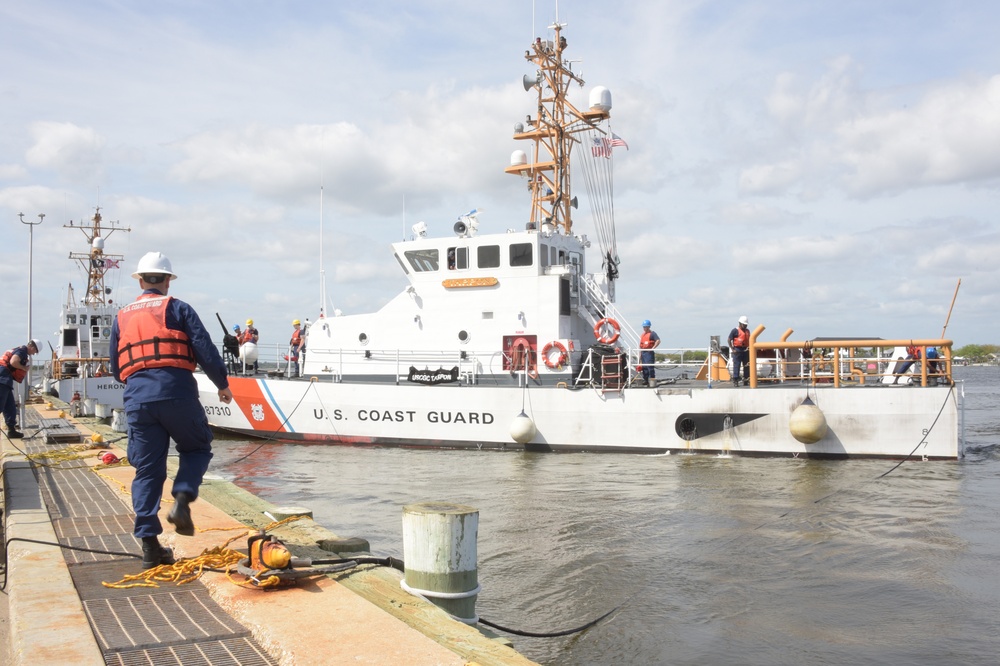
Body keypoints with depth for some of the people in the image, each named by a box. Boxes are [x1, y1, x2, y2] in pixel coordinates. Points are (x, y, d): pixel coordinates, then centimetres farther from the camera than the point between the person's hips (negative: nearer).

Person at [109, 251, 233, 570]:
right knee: (197, 448, 18)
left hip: (137, 399, 4)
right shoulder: (177, 308, 5)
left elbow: (116, 368, 20)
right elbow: (206, 351, -2)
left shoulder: (121, 317, 18)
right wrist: (223, 384, 11)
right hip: (176, 393, -3)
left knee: (147, 469, 8)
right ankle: (182, 500, -7)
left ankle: (150, 545, 5)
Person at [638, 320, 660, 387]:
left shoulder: (652, 333, -4)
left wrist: (653, 348, -21)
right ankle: (646, 382, 17)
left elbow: (658, 341, -17)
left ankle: (652, 383, -12)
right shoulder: (643, 334, 21)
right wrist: (640, 355, 20)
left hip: (649, 352, -9)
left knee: (650, 367, -13)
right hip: (643, 352, 9)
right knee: (644, 368, 10)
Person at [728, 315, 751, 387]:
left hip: (745, 350, 7)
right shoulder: (735, 330, -6)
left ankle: (746, 381, 16)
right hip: (737, 350, -7)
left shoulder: (747, 331, 14)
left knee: (747, 366, 8)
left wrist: (749, 347, 10)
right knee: (736, 365, -7)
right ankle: (735, 381, -4)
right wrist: (732, 349, -11)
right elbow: (729, 340, -7)